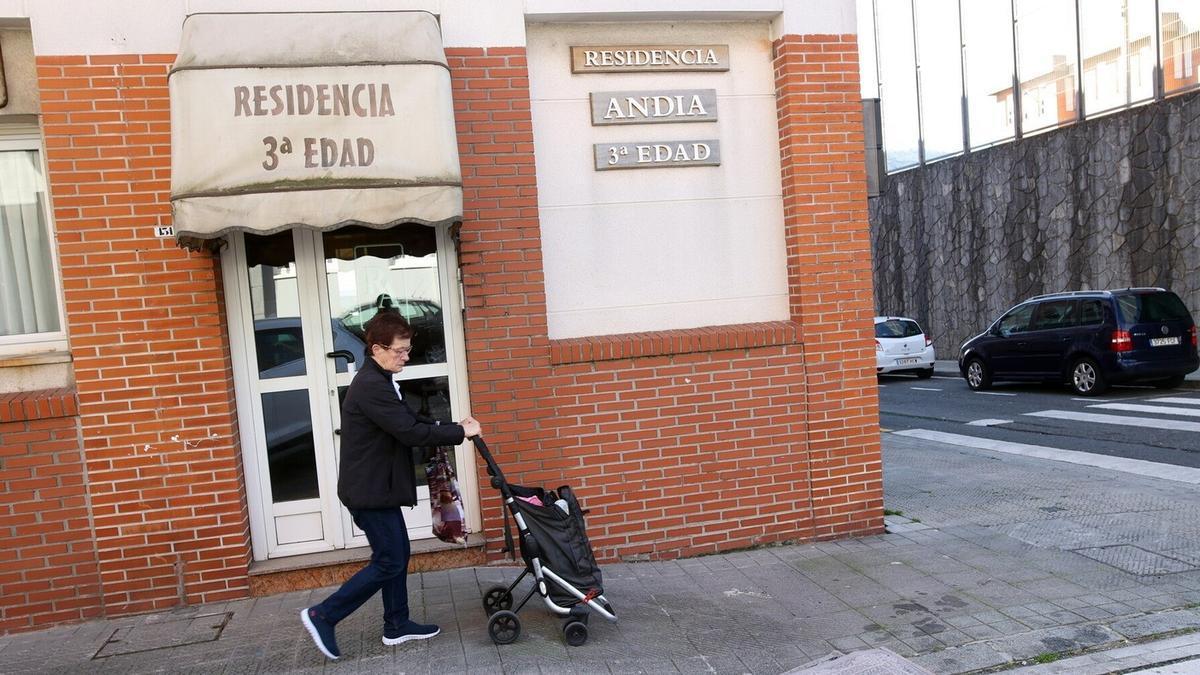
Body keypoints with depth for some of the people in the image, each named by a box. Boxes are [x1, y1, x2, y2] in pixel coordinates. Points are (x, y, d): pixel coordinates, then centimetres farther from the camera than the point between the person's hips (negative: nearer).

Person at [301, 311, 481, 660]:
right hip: (370, 489, -11)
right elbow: (411, 433, -26)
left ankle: (397, 625, 26)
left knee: (397, 555, 16)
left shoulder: (378, 381, 12)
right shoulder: (371, 386, -23)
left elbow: (412, 420, 14)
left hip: (376, 486, 11)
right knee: (389, 562, -2)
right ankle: (322, 615, 7)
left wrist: (454, 427, 0)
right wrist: (460, 432, -16)